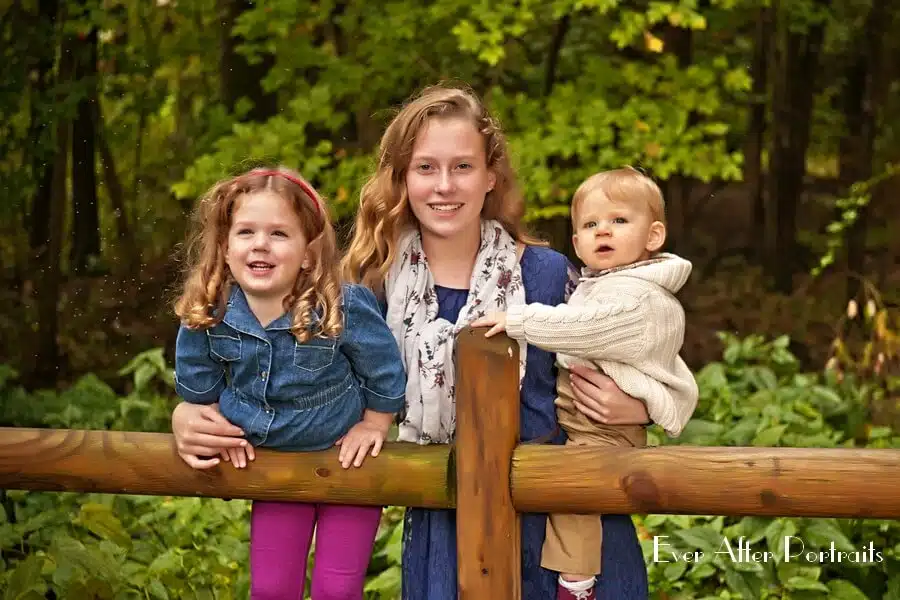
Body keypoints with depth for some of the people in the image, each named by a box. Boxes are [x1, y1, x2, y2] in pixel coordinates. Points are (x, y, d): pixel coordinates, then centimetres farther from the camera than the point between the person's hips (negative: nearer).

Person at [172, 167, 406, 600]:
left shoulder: (346, 310, -28)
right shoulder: (206, 316, -18)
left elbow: (386, 372, -11)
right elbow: (196, 383, 3)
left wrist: (374, 424, -3)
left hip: (346, 461, -3)